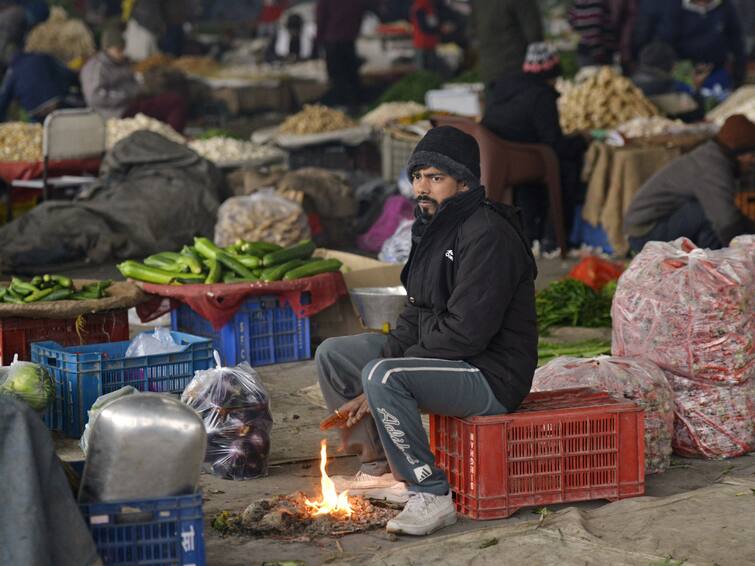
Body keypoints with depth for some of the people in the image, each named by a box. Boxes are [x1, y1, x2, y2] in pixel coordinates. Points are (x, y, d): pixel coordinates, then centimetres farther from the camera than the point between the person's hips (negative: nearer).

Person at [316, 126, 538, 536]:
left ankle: (431, 494, -24)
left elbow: (466, 331, -26)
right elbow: (417, 313, 15)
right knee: (332, 354, 9)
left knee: (383, 378, -33)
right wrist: (385, 358, -4)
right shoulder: (433, 229, 10)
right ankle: (380, 468, 15)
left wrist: (380, 379, -19)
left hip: (491, 375, -10)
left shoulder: (487, 236, -21)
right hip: (439, 356, 10)